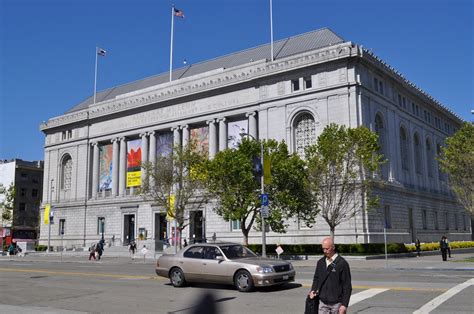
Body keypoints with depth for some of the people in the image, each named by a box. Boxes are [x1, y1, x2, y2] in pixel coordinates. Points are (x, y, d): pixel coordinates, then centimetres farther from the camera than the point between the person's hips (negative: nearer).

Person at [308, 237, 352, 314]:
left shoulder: (342, 263, -8)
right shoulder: (320, 262, 8)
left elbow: (347, 286, -8)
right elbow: (316, 278, 19)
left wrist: (344, 305, -13)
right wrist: (313, 290, 0)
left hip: (337, 303, -4)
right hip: (323, 302, 4)